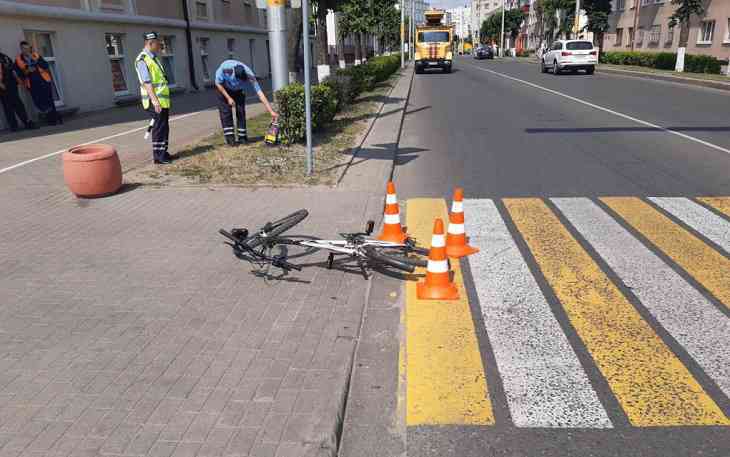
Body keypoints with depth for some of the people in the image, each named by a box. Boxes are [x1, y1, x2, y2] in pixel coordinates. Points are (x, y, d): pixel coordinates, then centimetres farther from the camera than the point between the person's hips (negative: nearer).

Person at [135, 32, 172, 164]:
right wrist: (155, 101, -25)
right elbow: (146, 82, -20)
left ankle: (163, 153, 22)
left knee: (164, 127, 13)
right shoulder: (142, 60, -13)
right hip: (155, 101, -9)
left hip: (163, 100, 9)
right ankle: (158, 157, -1)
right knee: (159, 128, -7)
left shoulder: (153, 58, 17)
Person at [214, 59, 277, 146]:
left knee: (241, 112, -5)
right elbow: (218, 83, -20)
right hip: (223, 88, -1)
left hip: (239, 90, 1)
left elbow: (260, 94, -38)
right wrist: (228, 98, -25)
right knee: (226, 112, -8)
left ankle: (242, 137, 6)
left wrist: (271, 111, -42)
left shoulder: (250, 77, -36)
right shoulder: (225, 68, -39)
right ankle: (230, 138, -4)